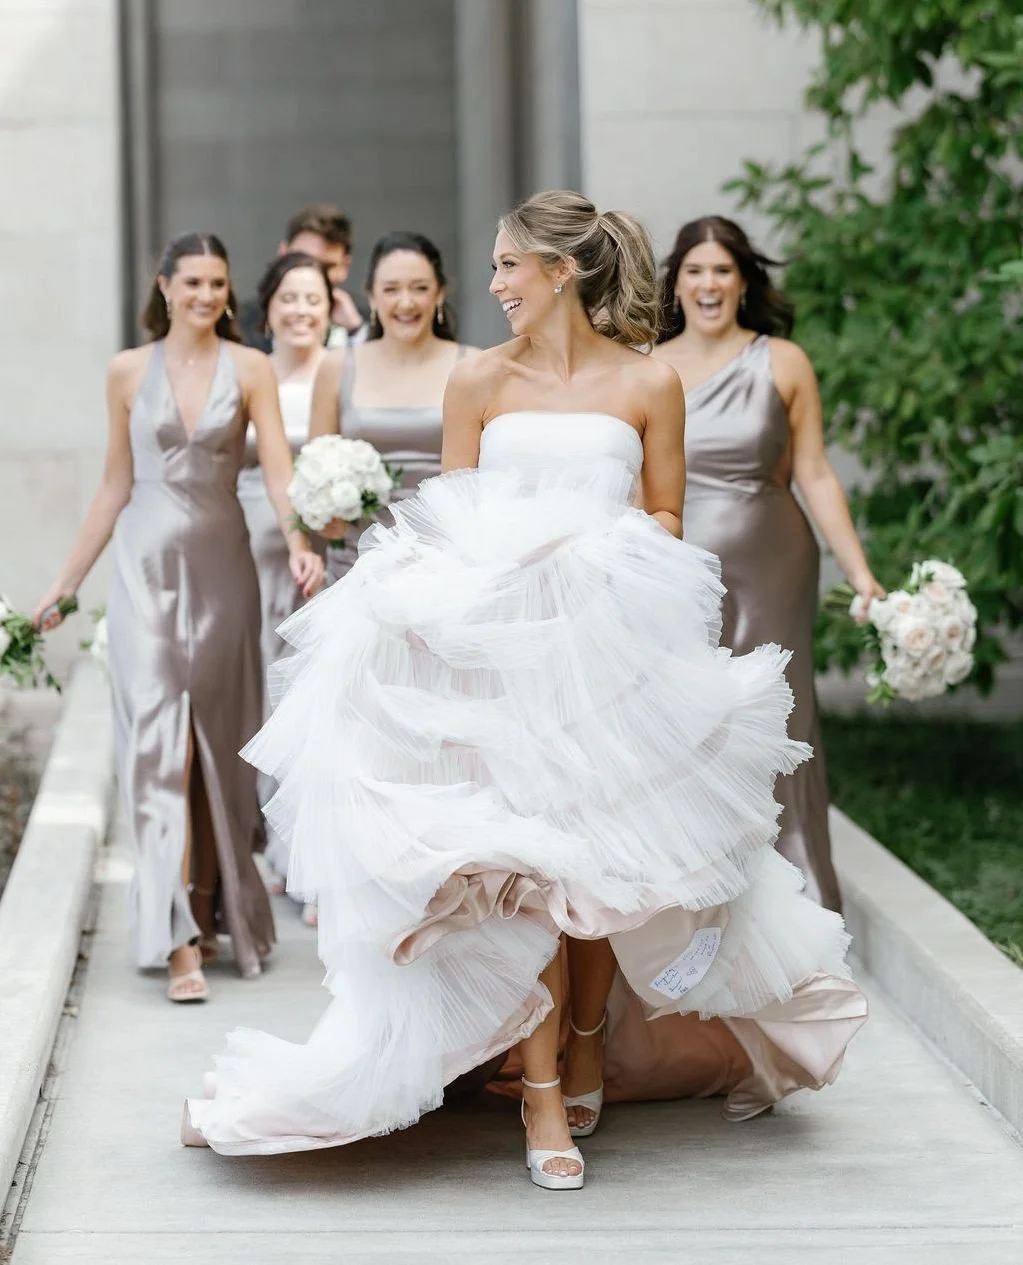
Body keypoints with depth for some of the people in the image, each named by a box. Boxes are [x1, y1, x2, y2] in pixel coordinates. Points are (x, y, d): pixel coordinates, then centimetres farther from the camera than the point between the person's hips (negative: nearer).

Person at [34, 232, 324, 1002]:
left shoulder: (249, 370, 1)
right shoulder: (129, 372, 5)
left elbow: (279, 468, -9)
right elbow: (116, 488, 11)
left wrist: (299, 544, -28)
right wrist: (65, 584, 11)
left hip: (221, 569, 0)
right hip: (147, 568, 0)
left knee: (217, 742, 6)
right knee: (161, 740, -9)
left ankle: (212, 906, 22)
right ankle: (179, 939, -13)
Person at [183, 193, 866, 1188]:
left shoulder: (647, 384, 6)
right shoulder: (481, 380, 8)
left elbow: (667, 525, 9)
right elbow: (446, 519, 10)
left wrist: (595, 542, -8)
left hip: (613, 647, 0)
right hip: (501, 645, 0)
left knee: (608, 858, 3)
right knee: (524, 861, -7)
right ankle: (543, 1097, -4)